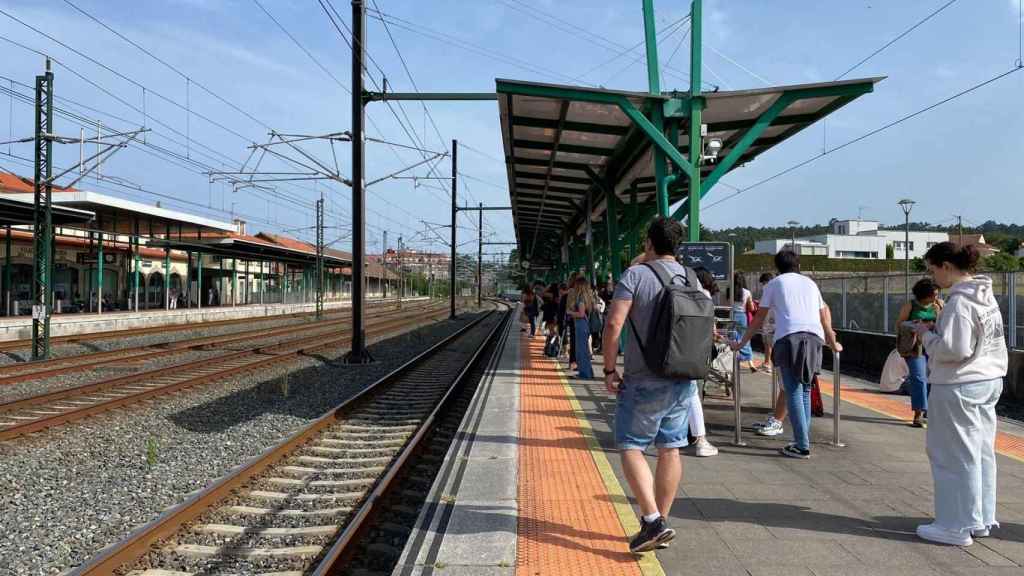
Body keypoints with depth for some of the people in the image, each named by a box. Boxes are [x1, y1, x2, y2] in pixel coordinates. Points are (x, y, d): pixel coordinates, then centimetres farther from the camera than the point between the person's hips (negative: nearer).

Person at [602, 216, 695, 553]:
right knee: (670, 449, 11)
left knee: (631, 447, 3)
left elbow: (613, 324, -18)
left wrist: (609, 369, -10)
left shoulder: (635, 275, -10)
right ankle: (660, 523, 21)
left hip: (644, 379, -6)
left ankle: (653, 520, -7)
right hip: (683, 379, 6)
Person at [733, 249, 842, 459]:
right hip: (814, 338, 4)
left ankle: (802, 446, -8)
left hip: (788, 337, -4)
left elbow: (758, 319, 16)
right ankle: (803, 440, 12)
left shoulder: (774, 283, 16)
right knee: (805, 391, 13)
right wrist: (833, 344, 45)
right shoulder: (810, 283, 27)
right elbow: (825, 315, 33)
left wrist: (741, 343, 24)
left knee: (794, 392, -4)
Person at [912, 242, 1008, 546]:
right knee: (982, 453, 16)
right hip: (989, 381, 10)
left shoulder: (960, 301, -19)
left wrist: (926, 334, -7)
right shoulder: (986, 296, 11)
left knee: (955, 456, 0)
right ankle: (981, 519, 26)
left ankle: (957, 526, 9)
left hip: (959, 387, -10)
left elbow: (953, 349, -22)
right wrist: (938, 328, 8)